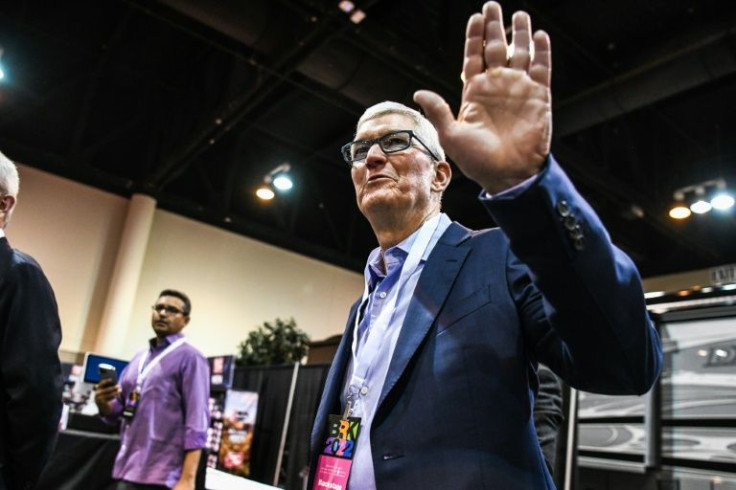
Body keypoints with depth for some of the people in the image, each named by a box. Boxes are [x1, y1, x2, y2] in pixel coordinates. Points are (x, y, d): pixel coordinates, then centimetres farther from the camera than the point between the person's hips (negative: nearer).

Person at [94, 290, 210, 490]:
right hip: (128, 470, 8)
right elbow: (117, 411, 18)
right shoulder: (138, 358, 16)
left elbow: (197, 422, -14)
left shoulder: (190, 358, -7)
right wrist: (103, 403, -5)